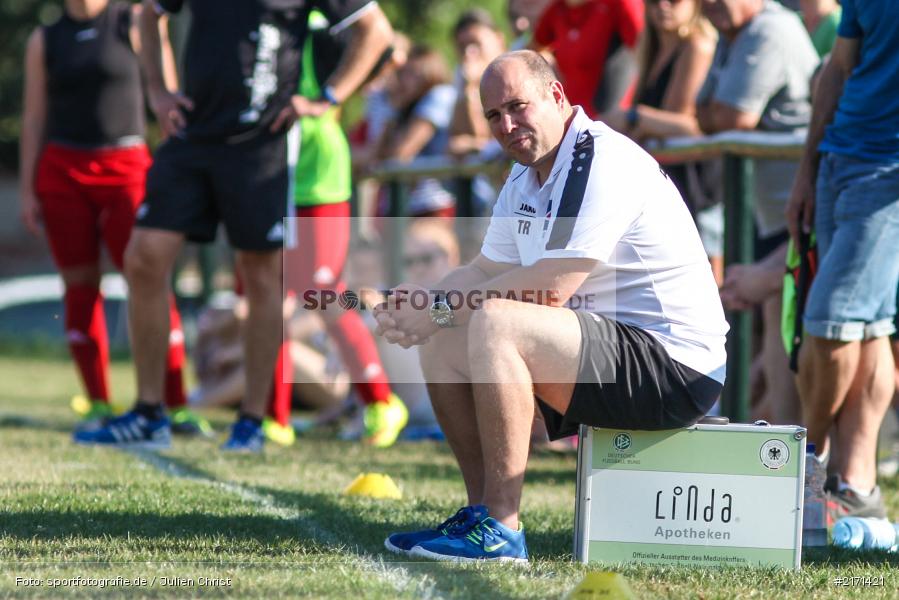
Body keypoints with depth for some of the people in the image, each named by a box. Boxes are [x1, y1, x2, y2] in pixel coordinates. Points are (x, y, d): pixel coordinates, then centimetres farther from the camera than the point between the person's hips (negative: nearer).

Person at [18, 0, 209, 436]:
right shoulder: (45, 40, 11)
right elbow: (34, 118, 12)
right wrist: (27, 190, 6)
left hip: (125, 170, -3)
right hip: (62, 171, 3)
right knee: (80, 286, 1)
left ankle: (176, 407, -11)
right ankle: (98, 406, 7)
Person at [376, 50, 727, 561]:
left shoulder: (603, 161, -17)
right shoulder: (526, 178, 14)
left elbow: (549, 288, -23)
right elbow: (487, 270, 16)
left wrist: (440, 310, -15)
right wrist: (417, 306, -4)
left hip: (675, 367, -10)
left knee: (495, 325, -29)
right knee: (443, 346, 8)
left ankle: (501, 531, -26)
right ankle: (483, 511, 9)